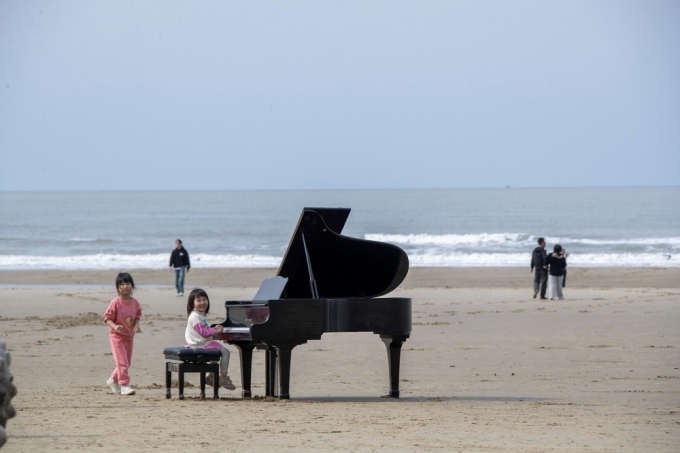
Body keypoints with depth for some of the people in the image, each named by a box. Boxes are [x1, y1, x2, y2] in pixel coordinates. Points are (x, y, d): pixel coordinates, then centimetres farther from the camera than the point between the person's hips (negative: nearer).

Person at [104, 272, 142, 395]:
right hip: (117, 336, -6)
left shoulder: (135, 303, 0)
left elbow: (137, 316, 12)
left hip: (129, 336, 6)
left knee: (126, 363, 15)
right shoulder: (115, 303, -16)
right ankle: (124, 385, -6)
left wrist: (137, 325, -9)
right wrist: (115, 326, -31)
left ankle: (113, 380, 34)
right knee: (122, 362, -12)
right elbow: (107, 318, -13)